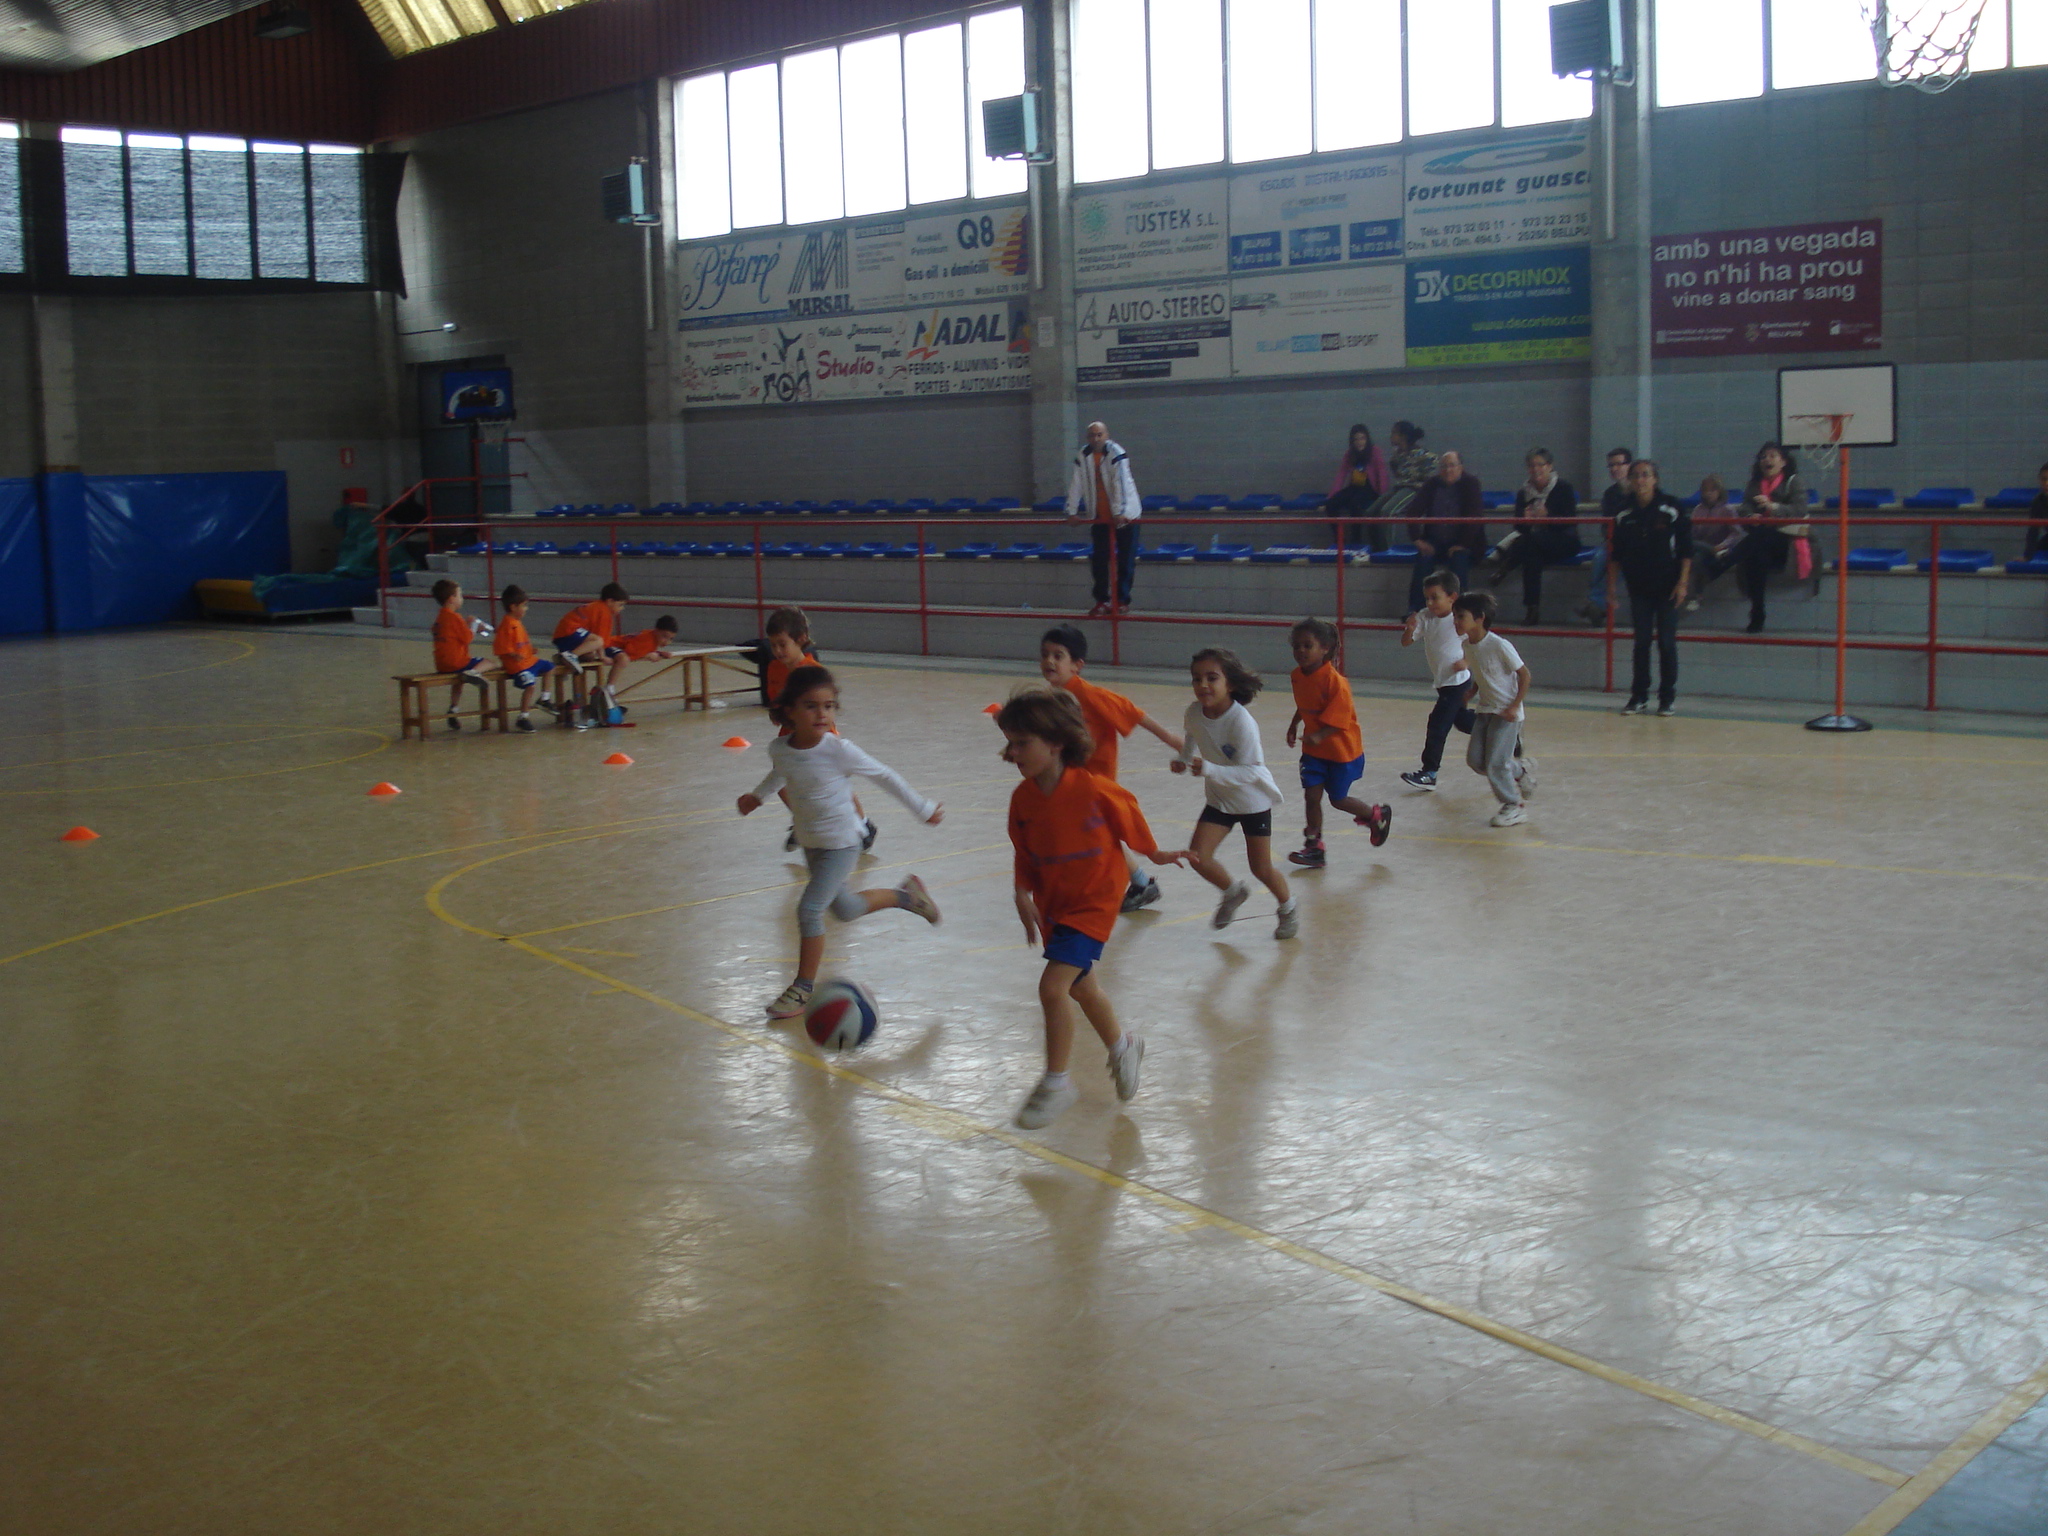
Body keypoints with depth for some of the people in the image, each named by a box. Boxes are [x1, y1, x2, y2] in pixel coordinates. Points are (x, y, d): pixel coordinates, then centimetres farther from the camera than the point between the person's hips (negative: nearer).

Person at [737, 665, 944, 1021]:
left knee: (810, 909, -15)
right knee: (845, 910, 21)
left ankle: (803, 988, 1)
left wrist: (922, 809, -2)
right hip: (810, 842, 6)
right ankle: (905, 895, 46)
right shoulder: (779, 749, -10)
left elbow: (885, 776, -10)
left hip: (841, 844, -6)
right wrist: (757, 795, 9)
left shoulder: (838, 751, -24)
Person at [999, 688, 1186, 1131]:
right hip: (1053, 903, 6)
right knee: (1081, 987, 21)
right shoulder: (1023, 798, -9)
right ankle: (1122, 1047, 48)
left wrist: (1153, 853, 10)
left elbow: (1127, 812, -5)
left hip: (1092, 901, -6)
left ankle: (1056, 1083, -1)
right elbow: (1024, 854, 4)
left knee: (1053, 986, -17)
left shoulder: (1093, 789, -24)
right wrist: (1024, 897, -8)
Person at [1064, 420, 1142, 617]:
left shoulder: (1116, 453, -15)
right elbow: (1076, 484, 2)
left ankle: (1123, 600, 9)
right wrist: (1072, 511, 0)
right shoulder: (1083, 456, 1)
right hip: (1099, 517, 5)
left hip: (1124, 516, -4)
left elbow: (1120, 482, -23)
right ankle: (1101, 600, 14)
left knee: (1126, 560, 0)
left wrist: (1119, 512, -30)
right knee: (1099, 560, 4)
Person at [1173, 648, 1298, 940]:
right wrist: (1182, 760, -6)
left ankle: (1288, 908, 37)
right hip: (1218, 799, 5)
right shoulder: (1194, 713, -14)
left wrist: (1209, 770, -43)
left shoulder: (1241, 722, -31)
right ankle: (1232, 892, 24)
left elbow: (1250, 772, -32)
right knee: (1198, 858, -7)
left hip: (1254, 799, -5)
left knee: (1261, 868, 6)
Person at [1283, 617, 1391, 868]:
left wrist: (1318, 736, -37)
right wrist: (1294, 724, 12)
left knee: (1338, 799, 8)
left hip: (1342, 749, -6)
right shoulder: (1297, 676, -4)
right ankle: (1314, 847, 9)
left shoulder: (1334, 680, -26)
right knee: (1311, 795, 0)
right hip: (1314, 750, 6)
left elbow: (1339, 720, -26)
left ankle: (1377, 815, 35)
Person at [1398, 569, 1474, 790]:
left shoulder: (1459, 620, -18)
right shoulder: (1424, 617, -4)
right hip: (1441, 681, 7)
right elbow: (1406, 642, -5)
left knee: (1437, 724, -8)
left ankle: (1429, 772, -2)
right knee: (1461, 719, 22)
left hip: (1457, 680, -7)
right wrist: (1409, 629, -26)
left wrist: (1466, 660, -22)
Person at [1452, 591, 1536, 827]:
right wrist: (1470, 693, 1)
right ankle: (1521, 769, 27)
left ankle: (1513, 806, 11)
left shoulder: (1499, 645, -22)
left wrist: (1515, 706, -18)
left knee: (1496, 763, -8)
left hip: (1506, 712, -8)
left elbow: (1524, 674, -15)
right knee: (1475, 759, 5)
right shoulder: (1467, 645, 0)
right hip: (1484, 709, 8)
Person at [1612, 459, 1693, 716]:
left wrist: (1682, 583, -10)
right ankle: (1639, 697, 15)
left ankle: (1668, 698, 10)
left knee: (1667, 642, 1)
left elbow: (1686, 549, -6)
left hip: (1667, 586, -3)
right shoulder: (1624, 514, 0)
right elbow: (1617, 553, 7)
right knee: (1641, 642, 6)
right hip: (1638, 586, 3)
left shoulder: (1672, 509, -9)